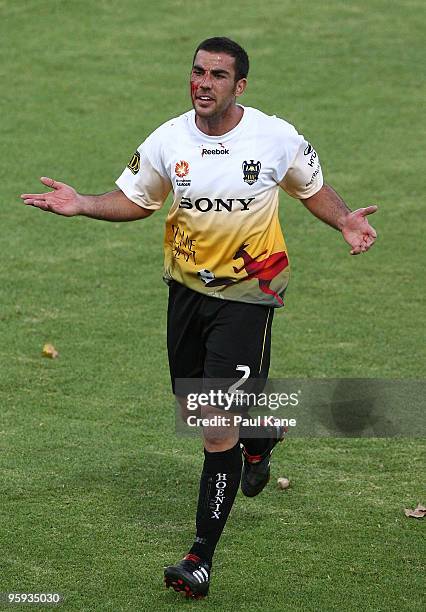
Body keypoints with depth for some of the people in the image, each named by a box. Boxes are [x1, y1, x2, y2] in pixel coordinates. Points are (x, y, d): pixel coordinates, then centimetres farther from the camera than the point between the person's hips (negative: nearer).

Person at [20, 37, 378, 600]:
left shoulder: (277, 137, -10)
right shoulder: (168, 141, -5)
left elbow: (312, 187, 8)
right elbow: (135, 200, 9)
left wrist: (343, 220, -11)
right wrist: (81, 205, -7)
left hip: (249, 294, -4)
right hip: (187, 288, 4)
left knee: (218, 429, -11)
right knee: (193, 409, 14)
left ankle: (203, 557, -4)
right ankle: (258, 436, 50)